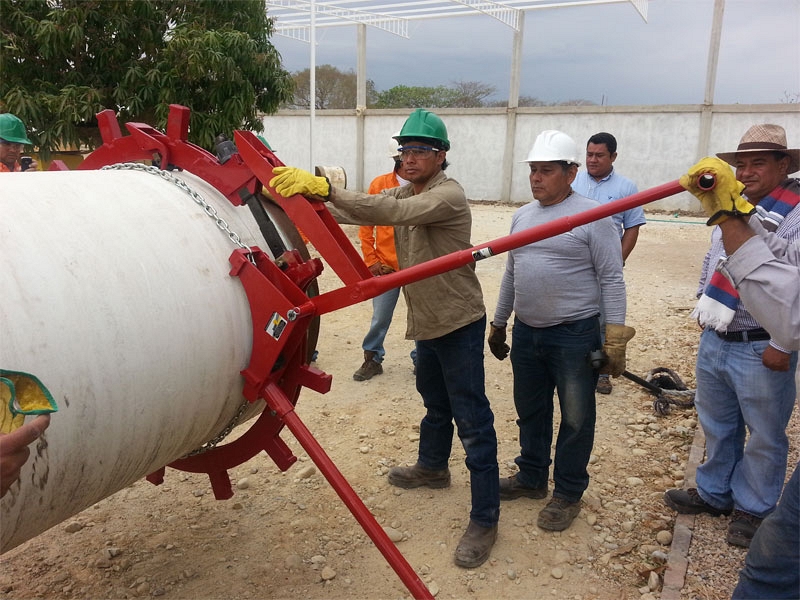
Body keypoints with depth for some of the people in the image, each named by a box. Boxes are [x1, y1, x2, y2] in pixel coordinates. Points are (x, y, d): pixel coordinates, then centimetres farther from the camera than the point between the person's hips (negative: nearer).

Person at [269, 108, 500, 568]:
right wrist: (305, 198, -13)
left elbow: (391, 211, -36)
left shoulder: (448, 195, -19)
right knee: (435, 403, 26)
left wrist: (323, 188, -43)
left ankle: (485, 520, 6)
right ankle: (433, 467, 49)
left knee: (472, 421, -3)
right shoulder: (406, 193, 10)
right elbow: (363, 210, 0)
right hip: (427, 322, 9)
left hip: (459, 323, -9)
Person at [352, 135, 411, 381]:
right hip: (385, 267, 1)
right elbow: (366, 224, 3)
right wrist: (371, 260, 0)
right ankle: (372, 359, 28)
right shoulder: (379, 184, -1)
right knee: (380, 318, 10)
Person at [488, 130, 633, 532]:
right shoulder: (522, 216, 10)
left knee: (575, 419, 7)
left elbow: (611, 279, -11)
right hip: (526, 333, 7)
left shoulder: (591, 216, -10)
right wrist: (499, 324, 20)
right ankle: (531, 477, 37)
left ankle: (568, 494, 24)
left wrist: (615, 338, -15)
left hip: (575, 335, -6)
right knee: (530, 412, 19)